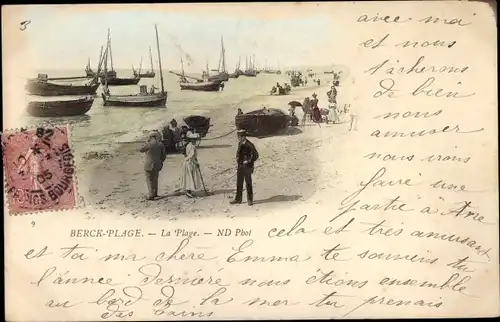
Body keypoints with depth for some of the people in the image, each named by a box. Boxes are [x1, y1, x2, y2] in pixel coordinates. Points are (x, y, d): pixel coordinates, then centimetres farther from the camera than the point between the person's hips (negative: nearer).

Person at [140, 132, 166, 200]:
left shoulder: (149, 144, -14)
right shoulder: (161, 145, 0)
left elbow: (141, 150, 2)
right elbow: (164, 156, 5)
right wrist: (160, 162, 19)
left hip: (149, 165, -5)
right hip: (157, 165, 5)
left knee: (149, 180, 2)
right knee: (155, 179, 20)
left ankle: (151, 196, -1)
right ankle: (155, 193, 31)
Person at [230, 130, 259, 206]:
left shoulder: (249, 145, -14)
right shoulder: (240, 144, 9)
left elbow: (256, 155, -14)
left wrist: (249, 161, -14)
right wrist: (237, 158, 10)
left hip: (247, 167, -7)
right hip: (240, 166, 7)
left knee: (248, 183, 2)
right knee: (239, 183, 12)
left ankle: (250, 200, 13)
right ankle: (238, 199, 21)